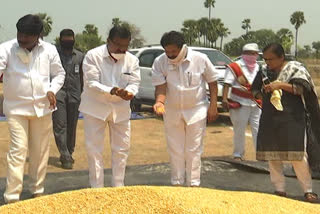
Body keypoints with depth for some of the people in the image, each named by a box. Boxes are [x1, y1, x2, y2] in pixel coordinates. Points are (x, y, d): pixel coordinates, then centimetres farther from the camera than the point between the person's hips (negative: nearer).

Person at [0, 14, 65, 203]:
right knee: (18, 150, -8)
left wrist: (52, 90, -9)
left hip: (42, 107, 3)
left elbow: (59, 74, 8)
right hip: (16, 108, -2)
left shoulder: (49, 50, -2)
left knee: (41, 151, 11)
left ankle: (38, 190, 27)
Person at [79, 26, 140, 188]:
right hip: (95, 107, -3)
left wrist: (130, 92, -28)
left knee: (122, 149, 9)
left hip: (121, 109, 3)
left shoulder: (132, 60, -1)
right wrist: (111, 91, -33)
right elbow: (91, 83, -17)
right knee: (94, 150, 1)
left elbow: (134, 82, -3)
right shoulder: (93, 56, -12)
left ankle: (118, 187, 24)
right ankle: (97, 189, 12)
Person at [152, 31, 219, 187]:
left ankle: (193, 183, 13)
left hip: (196, 111, -2)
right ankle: (176, 183, 24)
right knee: (175, 150, 11)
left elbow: (212, 82, -2)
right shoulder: (160, 62, -11)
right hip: (172, 111, 2)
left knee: (194, 150, 4)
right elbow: (160, 86, -15)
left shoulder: (200, 59, -13)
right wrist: (159, 102, -36)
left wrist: (213, 106, -5)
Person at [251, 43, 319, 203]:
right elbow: (254, 90, 17)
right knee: (272, 155, 5)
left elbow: (301, 88, -11)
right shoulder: (264, 71, 9)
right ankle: (279, 189, 18)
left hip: (292, 119, -4)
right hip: (270, 120, 4)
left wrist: (280, 84, -21)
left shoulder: (295, 68, -2)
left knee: (298, 155, -6)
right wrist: (263, 94, -5)